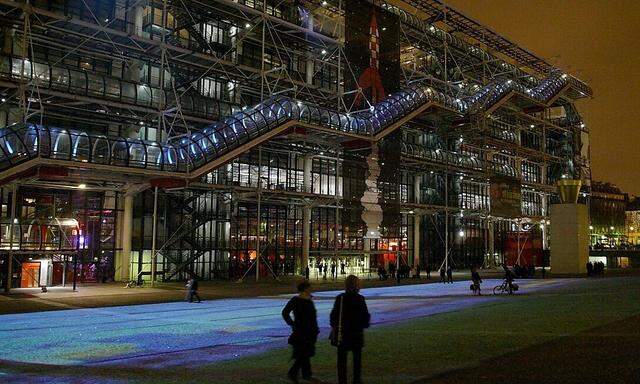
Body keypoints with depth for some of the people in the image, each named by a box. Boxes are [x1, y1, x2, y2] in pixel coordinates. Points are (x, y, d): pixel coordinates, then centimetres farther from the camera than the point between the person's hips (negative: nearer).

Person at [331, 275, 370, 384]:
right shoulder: (360, 299, -6)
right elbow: (365, 316, -2)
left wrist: (334, 326, 11)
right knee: (357, 359, 15)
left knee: (342, 359, 8)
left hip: (342, 334, -1)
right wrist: (364, 325, 18)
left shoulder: (340, 298, -9)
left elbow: (334, 315, -5)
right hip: (357, 334, 1)